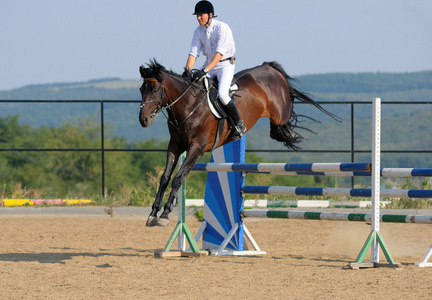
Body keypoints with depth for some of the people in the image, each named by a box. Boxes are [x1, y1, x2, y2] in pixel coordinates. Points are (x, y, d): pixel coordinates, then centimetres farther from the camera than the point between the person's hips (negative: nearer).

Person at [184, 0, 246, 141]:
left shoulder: (222, 28, -20)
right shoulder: (198, 31, 1)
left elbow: (220, 53, -28)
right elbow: (193, 53, 1)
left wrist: (205, 70, -36)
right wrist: (187, 71, -16)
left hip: (225, 64, -7)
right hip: (209, 63, 7)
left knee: (222, 94, -27)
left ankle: (239, 125, -10)